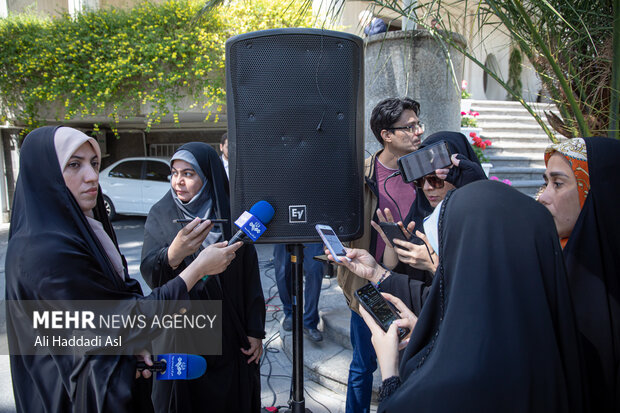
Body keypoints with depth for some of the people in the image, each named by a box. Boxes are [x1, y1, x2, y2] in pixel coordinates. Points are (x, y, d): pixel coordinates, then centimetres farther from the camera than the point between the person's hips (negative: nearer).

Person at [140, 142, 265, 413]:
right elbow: (148, 273, -16)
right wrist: (173, 255, -38)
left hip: (229, 334, 0)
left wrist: (255, 331, -4)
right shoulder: (161, 215, -4)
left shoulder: (230, 215, -4)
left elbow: (250, 275, -3)